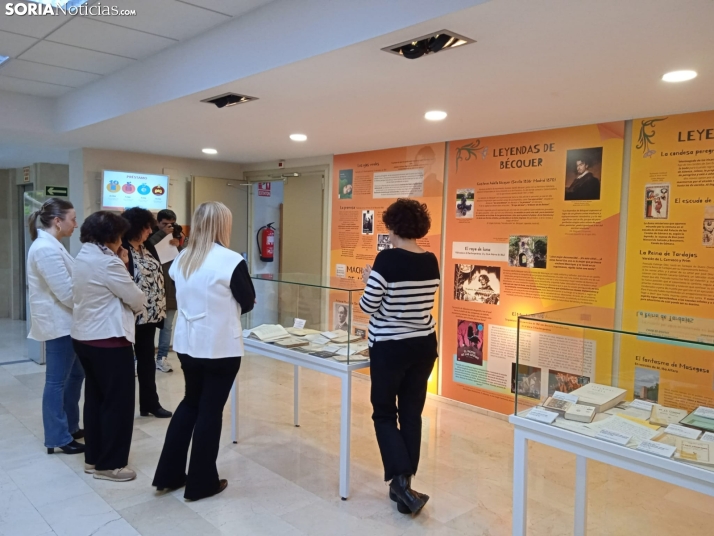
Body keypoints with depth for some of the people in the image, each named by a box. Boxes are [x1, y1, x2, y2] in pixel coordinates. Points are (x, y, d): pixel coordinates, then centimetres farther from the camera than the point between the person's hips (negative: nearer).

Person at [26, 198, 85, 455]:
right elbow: (66, 292, -22)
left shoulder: (50, 245, 12)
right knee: (57, 381, 2)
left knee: (75, 374, 18)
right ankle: (57, 438, 15)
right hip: (58, 324, -10)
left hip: (65, 322, 10)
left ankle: (70, 426, 31)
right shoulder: (46, 248, -20)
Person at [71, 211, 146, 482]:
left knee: (95, 398, 18)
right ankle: (109, 465, 13)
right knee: (118, 403, 2)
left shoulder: (82, 258, 9)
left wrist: (120, 266, 0)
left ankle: (93, 458, 28)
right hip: (108, 341, -10)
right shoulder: (107, 262, -20)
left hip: (84, 338, 10)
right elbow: (136, 299, -14)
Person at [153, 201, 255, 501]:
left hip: (186, 344, 6)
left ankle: (169, 475, 28)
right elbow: (248, 303, -5)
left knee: (190, 402, 21)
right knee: (210, 409, 6)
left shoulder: (181, 260, 3)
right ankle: (201, 483, 19)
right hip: (221, 347, -6)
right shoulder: (231, 261, -16)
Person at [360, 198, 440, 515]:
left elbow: (368, 306, -14)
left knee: (384, 414, 11)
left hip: (390, 348, -5)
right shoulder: (431, 262, 2)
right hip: (424, 346, 6)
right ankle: (404, 484, 24)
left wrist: (370, 281, 5)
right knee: (411, 414, 14)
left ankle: (401, 481, 0)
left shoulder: (387, 259, -17)